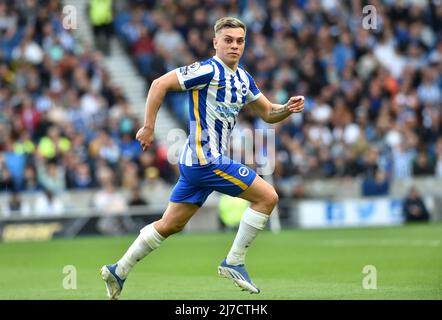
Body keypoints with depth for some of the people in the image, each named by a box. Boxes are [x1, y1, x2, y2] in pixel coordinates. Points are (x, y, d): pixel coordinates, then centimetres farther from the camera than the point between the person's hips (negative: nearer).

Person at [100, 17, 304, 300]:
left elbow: (268, 113, 19)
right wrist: (148, 127, -16)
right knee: (267, 197, -8)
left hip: (196, 161, 9)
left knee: (171, 225, 15)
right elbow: (160, 84, -15)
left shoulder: (243, 78, 14)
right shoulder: (209, 70, -13)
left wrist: (288, 108, -1)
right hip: (206, 159, -9)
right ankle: (234, 262, -2)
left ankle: (118, 271, 22)